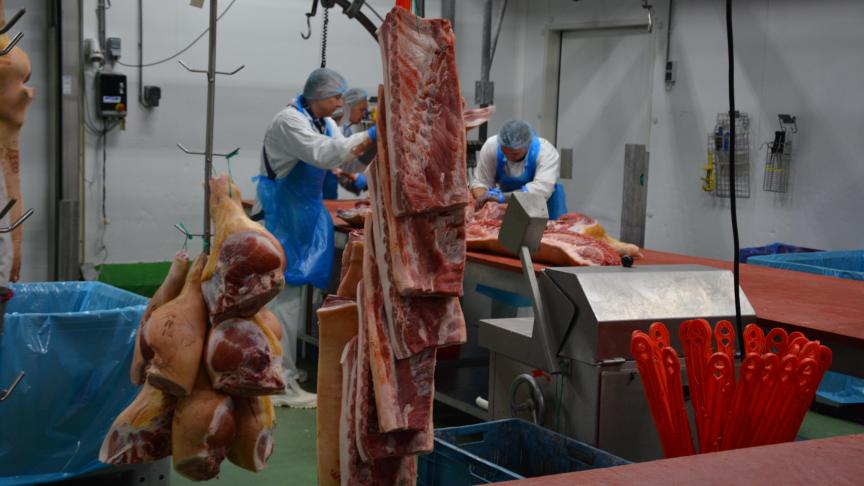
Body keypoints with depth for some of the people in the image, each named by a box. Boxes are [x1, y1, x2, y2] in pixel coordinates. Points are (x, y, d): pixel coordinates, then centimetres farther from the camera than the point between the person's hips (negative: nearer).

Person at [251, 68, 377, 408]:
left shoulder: (325, 123, 12)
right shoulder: (290, 120, -16)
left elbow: (350, 161, 11)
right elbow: (324, 154, -29)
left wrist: (376, 148, -6)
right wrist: (370, 136, -28)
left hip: (305, 216, 9)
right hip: (282, 215, -9)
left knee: (289, 297, 14)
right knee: (286, 296, -9)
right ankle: (282, 386, -5)